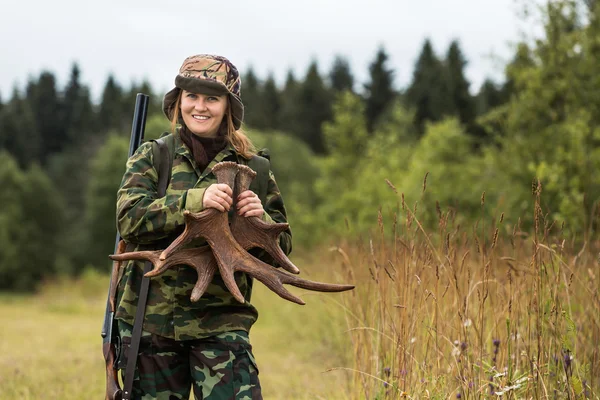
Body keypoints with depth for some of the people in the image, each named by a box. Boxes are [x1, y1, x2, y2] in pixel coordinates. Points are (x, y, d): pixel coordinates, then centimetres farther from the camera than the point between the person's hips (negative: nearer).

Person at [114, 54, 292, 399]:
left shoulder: (252, 169, 6)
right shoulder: (151, 158, 4)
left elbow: (281, 250, 8)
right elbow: (130, 219, -12)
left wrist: (261, 221, -14)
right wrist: (196, 200, -24)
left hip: (221, 323, 0)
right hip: (151, 321, 1)